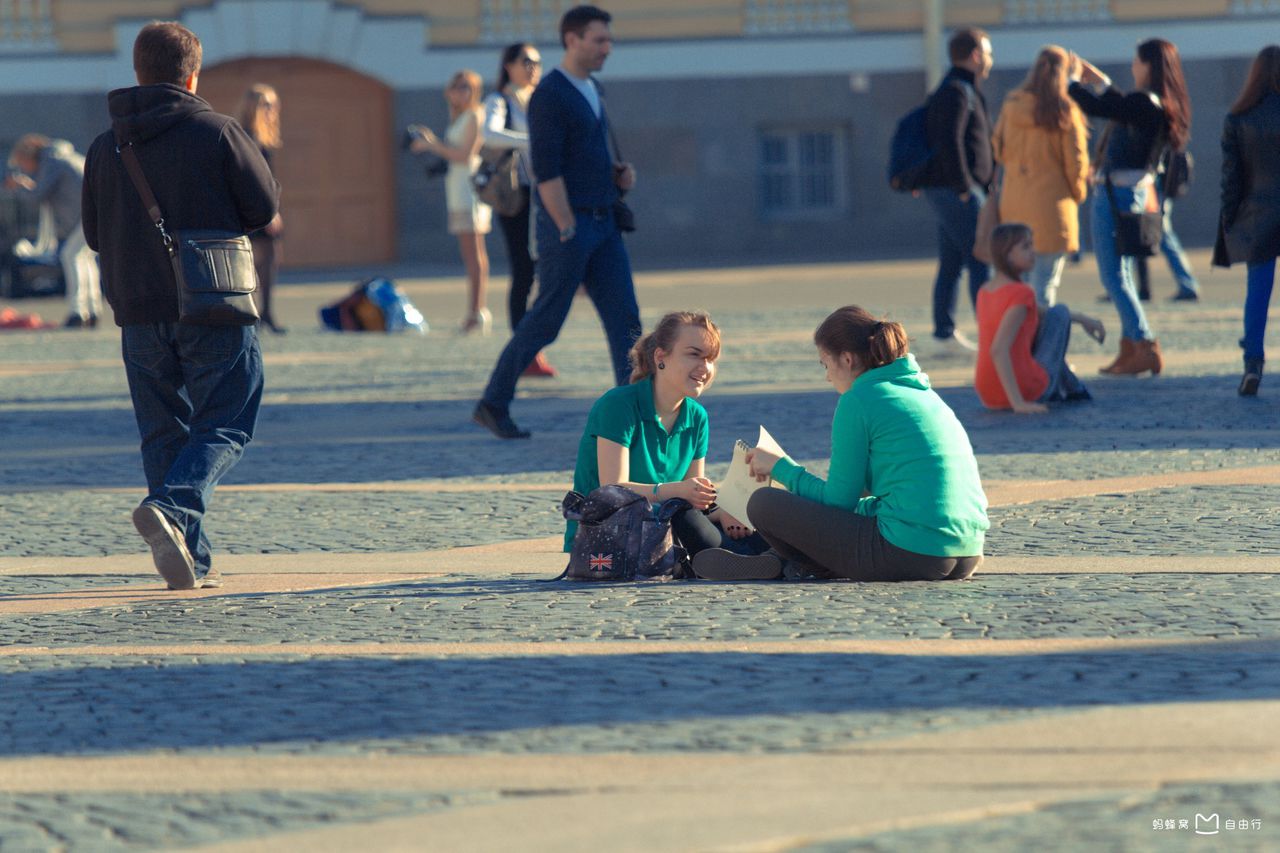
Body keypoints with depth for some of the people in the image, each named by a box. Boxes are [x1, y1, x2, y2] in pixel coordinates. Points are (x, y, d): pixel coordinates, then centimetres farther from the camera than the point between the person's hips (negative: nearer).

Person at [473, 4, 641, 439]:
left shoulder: (591, 92, 15)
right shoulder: (548, 97, -15)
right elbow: (546, 171, -19)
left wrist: (621, 174, 6)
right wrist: (568, 234, -20)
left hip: (602, 225, 8)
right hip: (566, 227, -8)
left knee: (624, 318, -2)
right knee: (545, 322, -1)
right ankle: (493, 405, 13)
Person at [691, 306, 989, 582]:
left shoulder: (859, 400, -4)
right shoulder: (925, 394, 21)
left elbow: (838, 501, -2)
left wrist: (780, 467, 13)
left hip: (910, 553, -8)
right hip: (968, 555, 8)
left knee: (763, 504, -1)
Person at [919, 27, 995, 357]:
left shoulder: (962, 91, 19)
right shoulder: (956, 92, -13)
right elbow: (949, 142, -23)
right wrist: (964, 188, -21)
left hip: (953, 191, 10)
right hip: (956, 190, -10)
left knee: (951, 264, 11)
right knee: (982, 259, -11)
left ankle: (944, 335, 13)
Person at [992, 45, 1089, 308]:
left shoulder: (1011, 106, 0)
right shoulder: (1065, 111, -11)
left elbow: (999, 150, 8)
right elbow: (1076, 161, -7)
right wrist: (1078, 193, 11)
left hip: (1014, 201, 4)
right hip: (1052, 202, -4)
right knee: (1045, 283, -1)